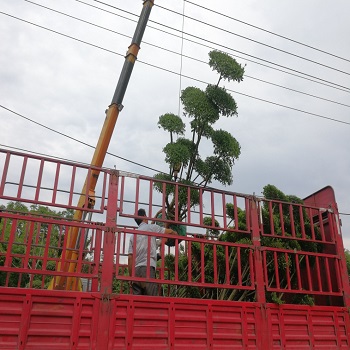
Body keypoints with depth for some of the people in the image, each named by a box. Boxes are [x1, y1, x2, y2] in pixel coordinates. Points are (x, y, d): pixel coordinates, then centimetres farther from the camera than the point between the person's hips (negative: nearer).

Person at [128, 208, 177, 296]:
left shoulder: (133, 235, 19)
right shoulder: (151, 227, 7)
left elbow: (130, 257, 12)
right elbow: (169, 231, 13)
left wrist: (131, 276, 13)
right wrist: (175, 234, 36)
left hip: (136, 269, 5)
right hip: (148, 267, -5)